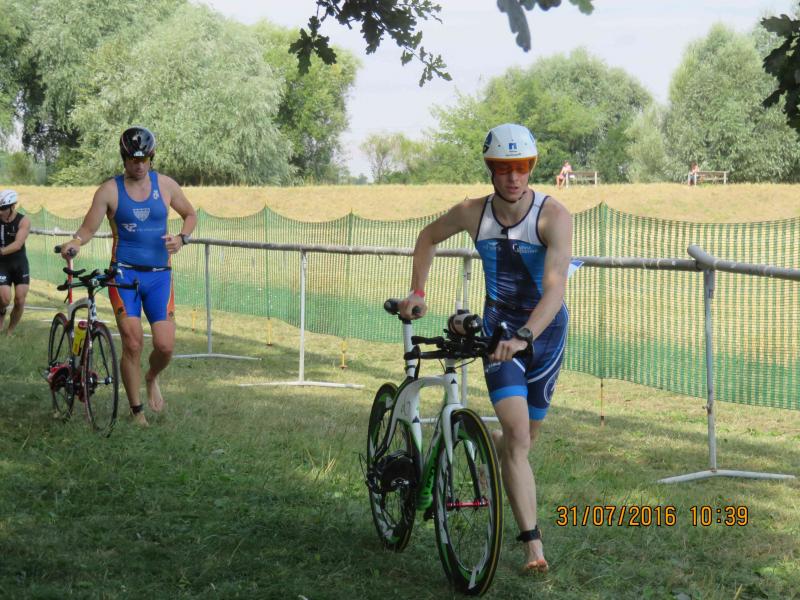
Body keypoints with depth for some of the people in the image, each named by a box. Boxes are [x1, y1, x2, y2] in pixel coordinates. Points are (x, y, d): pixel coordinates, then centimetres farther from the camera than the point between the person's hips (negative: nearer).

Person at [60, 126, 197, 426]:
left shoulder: (165, 185, 4)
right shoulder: (109, 190, -2)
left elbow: (190, 215, 17)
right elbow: (89, 227, -3)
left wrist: (181, 238, -3)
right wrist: (74, 243, -25)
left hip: (159, 275, 2)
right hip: (124, 274, -2)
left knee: (165, 345, -7)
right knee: (132, 344, -12)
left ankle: (152, 378, 29)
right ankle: (137, 412, 4)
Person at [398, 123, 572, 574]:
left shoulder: (554, 215, -22)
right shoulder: (473, 213, -11)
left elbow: (555, 287, -32)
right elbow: (429, 237, 11)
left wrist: (524, 337, -44)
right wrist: (418, 292, 5)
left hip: (546, 325, 0)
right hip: (500, 322, 0)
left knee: (526, 438, 13)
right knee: (517, 433, -17)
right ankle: (533, 544, -15)